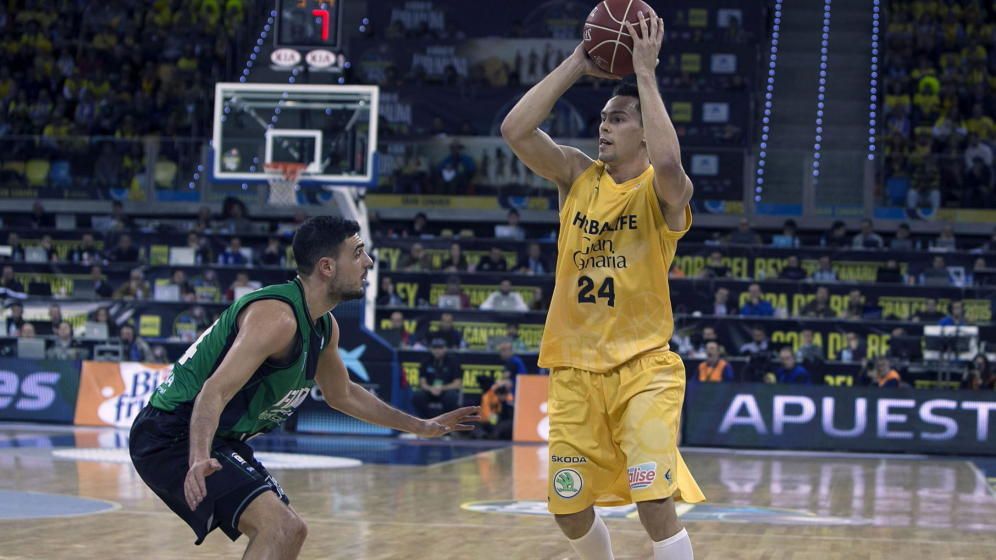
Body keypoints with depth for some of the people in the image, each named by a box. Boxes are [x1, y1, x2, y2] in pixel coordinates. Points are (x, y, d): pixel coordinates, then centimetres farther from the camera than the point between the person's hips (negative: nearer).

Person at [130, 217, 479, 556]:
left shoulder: (325, 327, 8)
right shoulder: (277, 317, -23)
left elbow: (342, 394, 26)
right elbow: (215, 392, -34)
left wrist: (421, 427, 30)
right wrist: (199, 460, -50)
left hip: (218, 440, 11)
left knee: (288, 532, 19)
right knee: (282, 529, -24)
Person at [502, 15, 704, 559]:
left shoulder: (663, 191, -8)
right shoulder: (577, 176, 5)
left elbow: (668, 165, -34)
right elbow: (514, 130, -8)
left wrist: (645, 73, -26)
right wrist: (577, 64, -9)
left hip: (642, 366, -5)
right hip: (574, 370, 5)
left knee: (656, 505, -18)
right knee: (570, 512, 11)